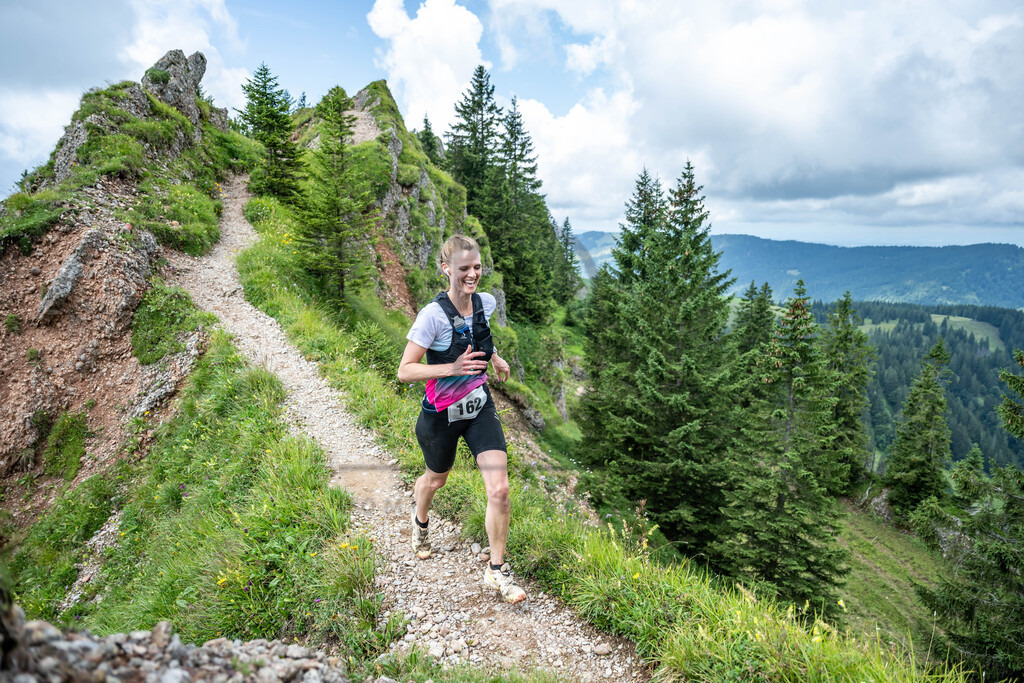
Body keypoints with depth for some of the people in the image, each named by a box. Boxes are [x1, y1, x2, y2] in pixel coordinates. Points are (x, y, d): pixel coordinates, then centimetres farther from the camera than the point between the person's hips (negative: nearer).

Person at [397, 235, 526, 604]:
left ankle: (497, 570, 13)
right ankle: (420, 520, 59)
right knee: (436, 479, 22)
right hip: (442, 413, -3)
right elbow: (405, 371, -23)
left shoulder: (485, 303, -5)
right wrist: (453, 368, -32)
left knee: (499, 490, -7)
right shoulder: (433, 314, -23)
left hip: (480, 407, 4)